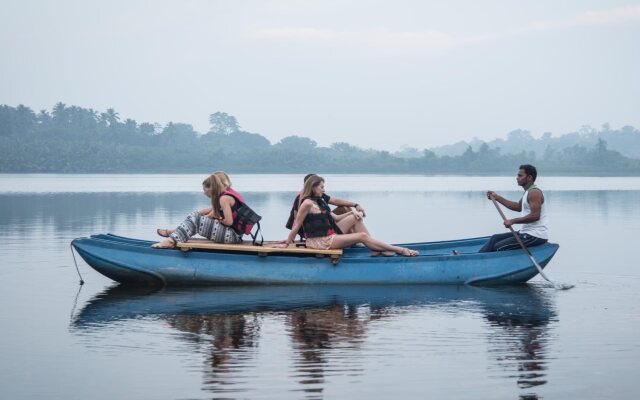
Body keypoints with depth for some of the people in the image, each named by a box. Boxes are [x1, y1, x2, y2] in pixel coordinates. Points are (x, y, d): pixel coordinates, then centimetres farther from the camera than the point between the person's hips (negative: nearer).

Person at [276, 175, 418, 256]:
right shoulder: (307, 203, -15)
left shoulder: (319, 201, 15)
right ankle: (399, 250, -12)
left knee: (355, 218, 3)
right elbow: (296, 226, -13)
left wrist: (352, 212, 3)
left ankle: (375, 249, -7)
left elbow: (336, 218, 17)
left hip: (330, 234, 10)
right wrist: (287, 243, -11)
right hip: (320, 241, -10)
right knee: (362, 236, -15)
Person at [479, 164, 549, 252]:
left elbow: (535, 216, -26)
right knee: (495, 239, 9)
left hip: (536, 236, -11)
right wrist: (497, 197, 21)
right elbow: (518, 207, 26)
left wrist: (513, 221, -22)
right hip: (527, 232, 11)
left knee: (498, 247, -15)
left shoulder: (534, 192, -17)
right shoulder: (529, 191, 16)